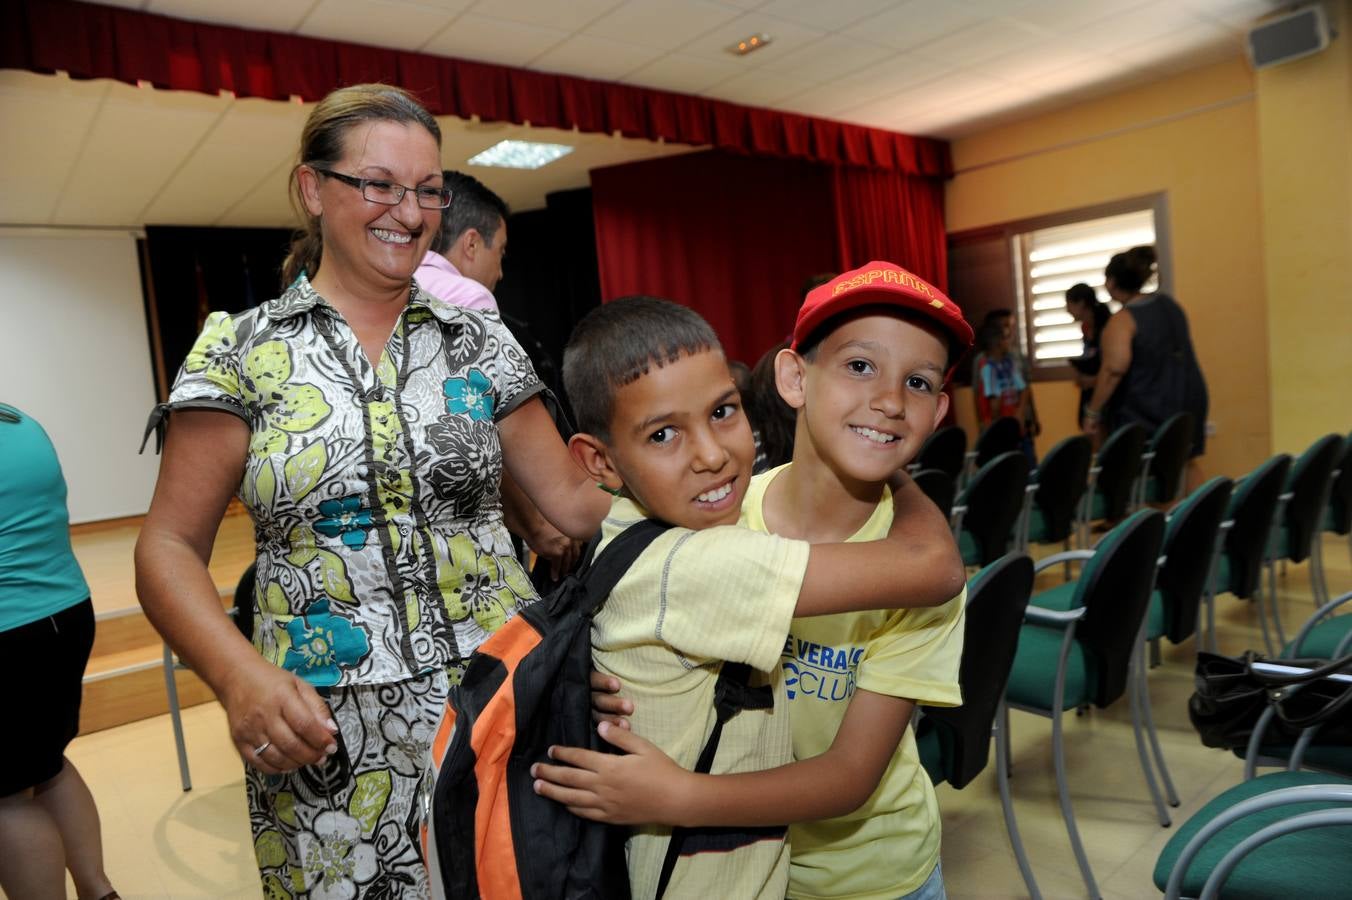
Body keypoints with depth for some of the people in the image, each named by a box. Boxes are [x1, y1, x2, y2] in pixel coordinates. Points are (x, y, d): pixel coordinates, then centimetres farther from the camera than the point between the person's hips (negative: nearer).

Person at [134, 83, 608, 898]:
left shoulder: (479, 343, 5)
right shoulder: (241, 351, 0)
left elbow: (574, 499, 5)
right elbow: (170, 547, -3)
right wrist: (239, 676, -19)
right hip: (330, 740, -1)